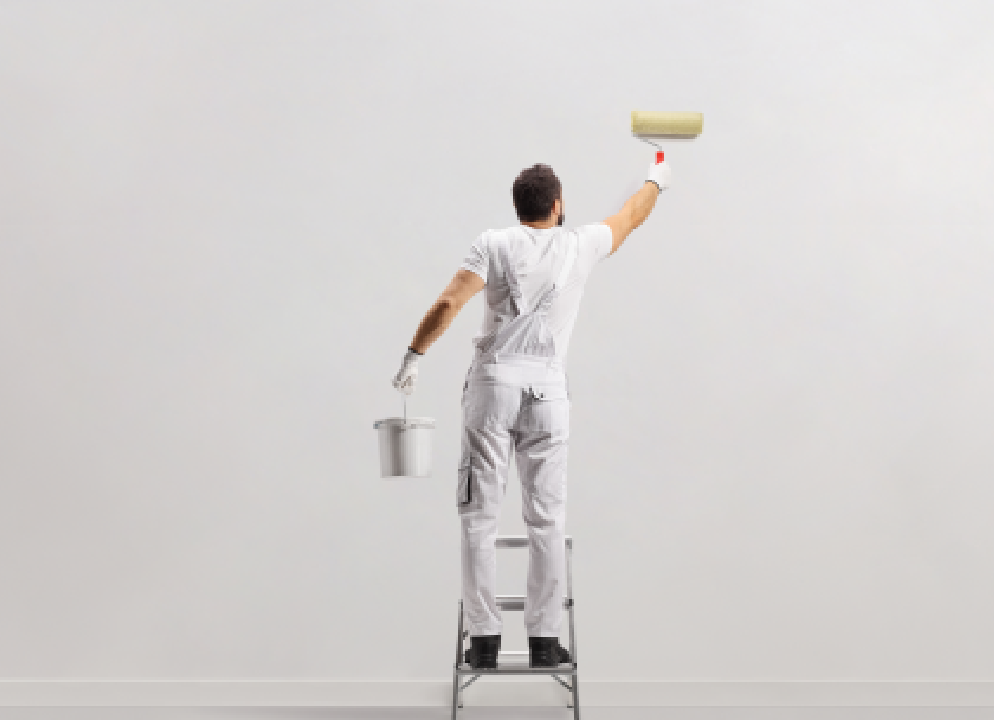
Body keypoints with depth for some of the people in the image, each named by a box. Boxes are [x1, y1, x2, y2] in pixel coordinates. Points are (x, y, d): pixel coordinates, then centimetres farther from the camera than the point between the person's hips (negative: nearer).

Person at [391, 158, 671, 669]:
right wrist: (655, 181, 44)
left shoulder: (494, 244, 0)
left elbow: (448, 304, -12)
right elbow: (632, 216, 25)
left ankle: (484, 639, 3)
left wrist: (413, 357, -4)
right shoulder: (581, 246, 6)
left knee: (480, 517, 3)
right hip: (548, 391, 1)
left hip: (493, 383, -1)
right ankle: (544, 640, 8)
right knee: (546, 520, 6)